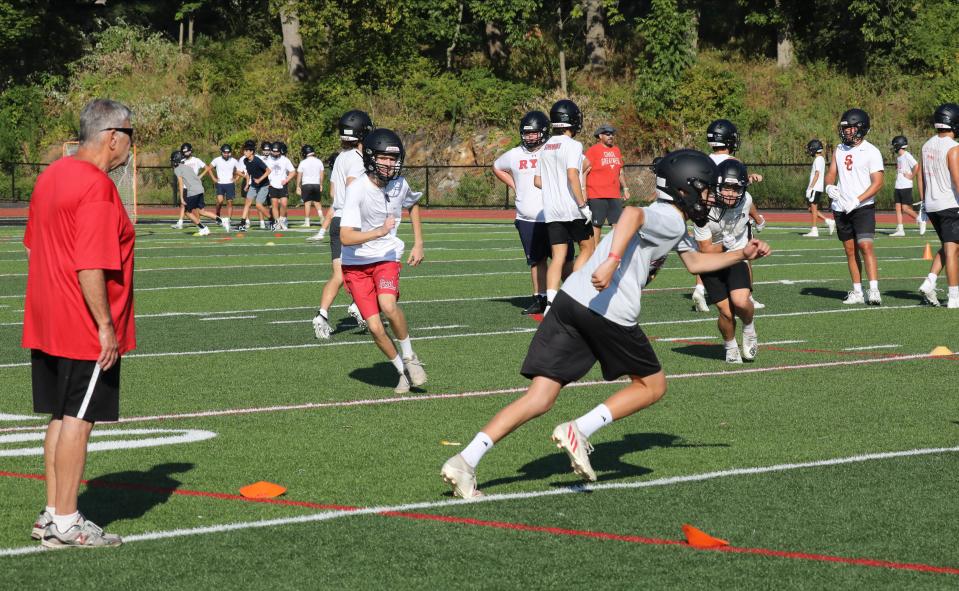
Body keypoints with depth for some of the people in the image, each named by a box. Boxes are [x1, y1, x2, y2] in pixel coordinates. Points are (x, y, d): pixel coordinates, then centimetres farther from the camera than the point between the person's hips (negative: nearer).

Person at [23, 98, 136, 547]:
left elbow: (33, 246, 19)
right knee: (77, 419, -4)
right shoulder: (96, 186, -19)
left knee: (61, 416, 14)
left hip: (48, 323, 9)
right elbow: (90, 264, -24)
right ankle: (65, 523, 0)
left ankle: (52, 512, 19)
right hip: (85, 330, -9)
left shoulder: (51, 175, 11)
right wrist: (106, 324, -20)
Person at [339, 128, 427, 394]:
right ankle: (403, 371, 15)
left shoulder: (400, 185, -6)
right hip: (357, 264, -1)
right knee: (375, 327, -8)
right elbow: (346, 237, -27)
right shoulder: (357, 190, -20)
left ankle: (409, 357, -6)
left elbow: (413, 205, 21)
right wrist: (379, 232, -39)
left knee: (388, 305, -28)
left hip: (386, 258, 1)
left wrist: (418, 243, 15)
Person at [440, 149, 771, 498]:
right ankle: (579, 431, -2)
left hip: (571, 298, 8)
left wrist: (743, 255, 41)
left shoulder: (671, 224, 29)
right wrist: (612, 261, -34)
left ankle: (465, 461, -11)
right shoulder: (670, 220, -2)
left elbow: (695, 262, 44)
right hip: (610, 311, -8)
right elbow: (632, 213, -23)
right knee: (652, 386, 13)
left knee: (540, 399, 2)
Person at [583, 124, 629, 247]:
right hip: (597, 196, -7)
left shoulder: (616, 150, 15)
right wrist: (583, 191, -15)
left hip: (615, 195, 7)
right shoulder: (593, 150, -7)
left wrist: (625, 188, 20)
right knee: (596, 225, -1)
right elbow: (583, 172, -9)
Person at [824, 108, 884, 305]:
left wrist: (857, 201, -19)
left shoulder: (871, 152, -7)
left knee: (866, 246, -17)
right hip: (841, 208, 6)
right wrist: (829, 186, -7)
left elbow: (877, 183, -12)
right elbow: (831, 173, 17)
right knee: (850, 250, 8)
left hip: (863, 207, -6)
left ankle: (874, 291, -20)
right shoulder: (840, 149, 12)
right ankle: (857, 292, 12)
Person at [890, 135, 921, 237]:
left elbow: (917, 166, -24)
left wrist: (911, 176, -15)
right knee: (898, 208, 5)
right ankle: (899, 229, 7)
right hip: (898, 186, 9)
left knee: (906, 208, -8)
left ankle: (920, 220, 10)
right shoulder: (898, 157, 13)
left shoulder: (907, 156, -14)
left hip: (906, 187, -9)